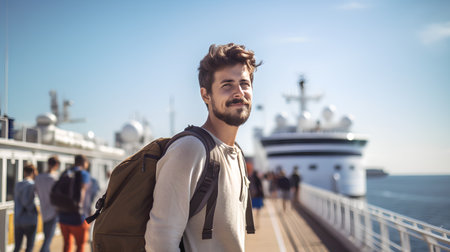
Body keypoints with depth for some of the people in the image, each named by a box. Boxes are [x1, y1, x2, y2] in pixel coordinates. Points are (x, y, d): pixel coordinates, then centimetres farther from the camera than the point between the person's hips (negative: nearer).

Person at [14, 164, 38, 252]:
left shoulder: (17, 185, 8)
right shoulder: (31, 185, -12)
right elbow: (26, 201, -21)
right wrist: (34, 210, -7)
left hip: (18, 221, 5)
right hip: (30, 221, -5)